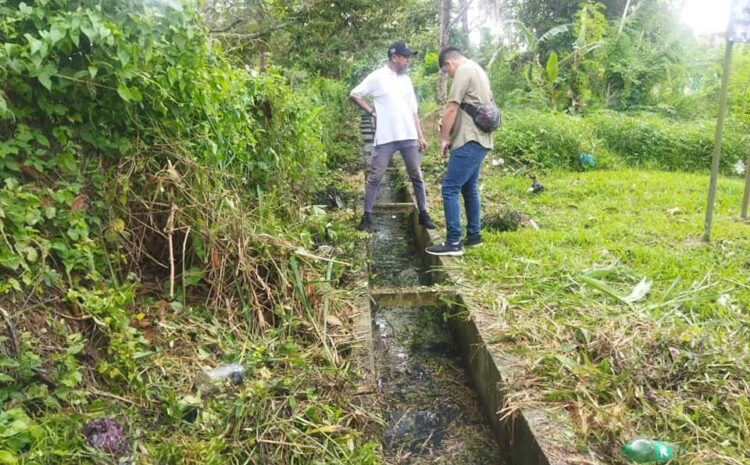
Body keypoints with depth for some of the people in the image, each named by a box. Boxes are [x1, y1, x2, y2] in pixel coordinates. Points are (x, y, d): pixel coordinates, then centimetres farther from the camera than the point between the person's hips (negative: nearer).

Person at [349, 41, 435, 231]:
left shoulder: (406, 80, 13)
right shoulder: (377, 77, -2)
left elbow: (413, 111, 15)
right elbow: (354, 94, 0)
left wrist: (420, 136, 10)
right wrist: (372, 112, -4)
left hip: (409, 137, 5)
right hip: (385, 138, -5)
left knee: (416, 176, 8)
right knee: (375, 177, 1)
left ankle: (423, 214, 17)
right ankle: (367, 216, 9)